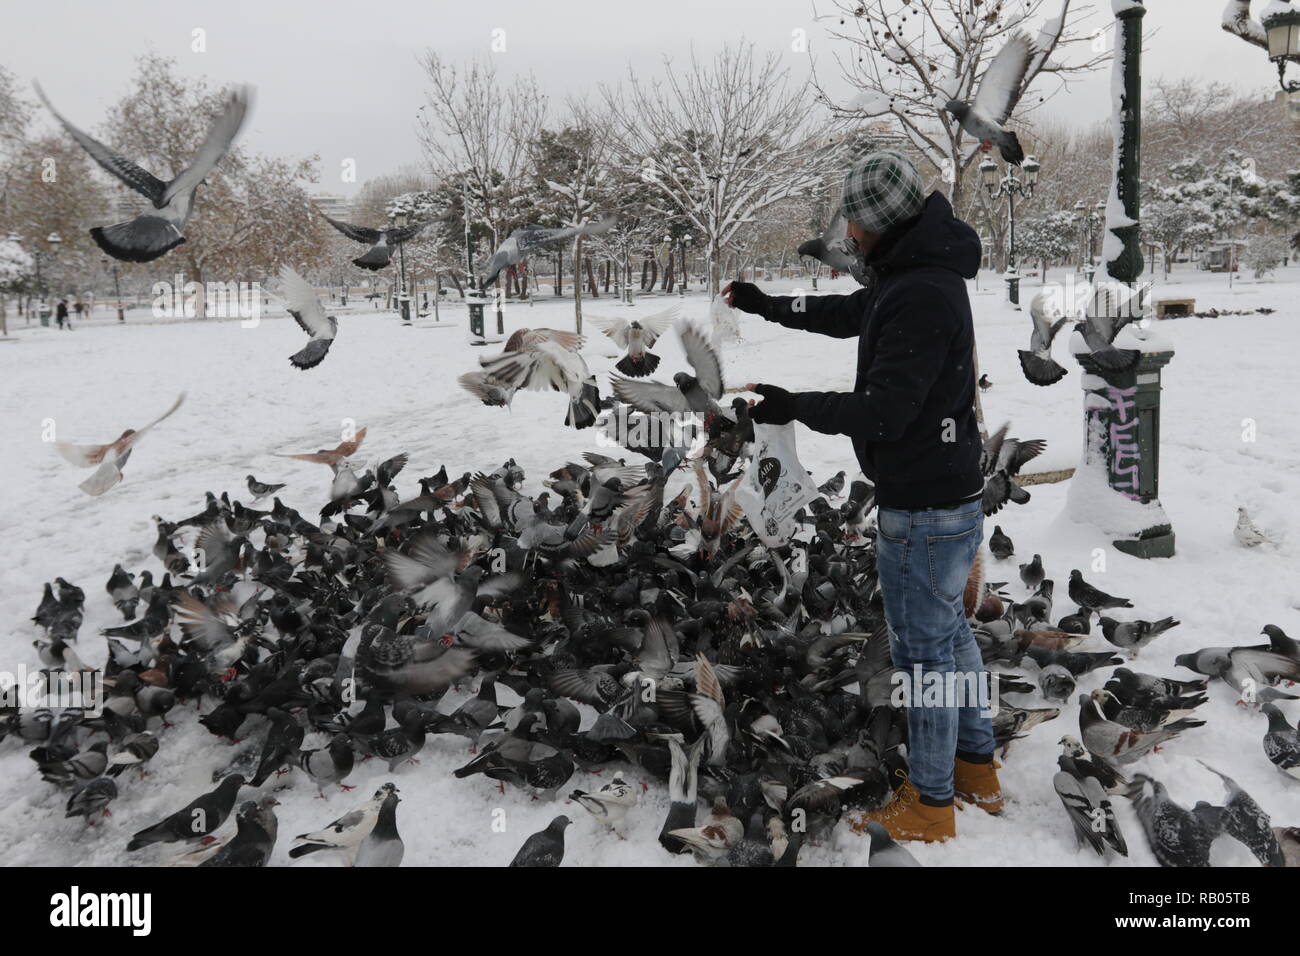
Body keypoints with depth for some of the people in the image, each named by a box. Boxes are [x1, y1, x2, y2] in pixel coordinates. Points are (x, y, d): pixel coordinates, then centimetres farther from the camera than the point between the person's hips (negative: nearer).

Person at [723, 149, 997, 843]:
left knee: (925, 647, 3)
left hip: (922, 511, -11)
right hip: (949, 497, 11)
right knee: (948, 630, 22)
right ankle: (977, 768, 38)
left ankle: (930, 805, 19)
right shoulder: (914, 278, 9)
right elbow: (848, 313, 27)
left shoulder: (921, 297, -24)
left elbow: (883, 412, -27)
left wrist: (794, 407, -16)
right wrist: (766, 305, 34)